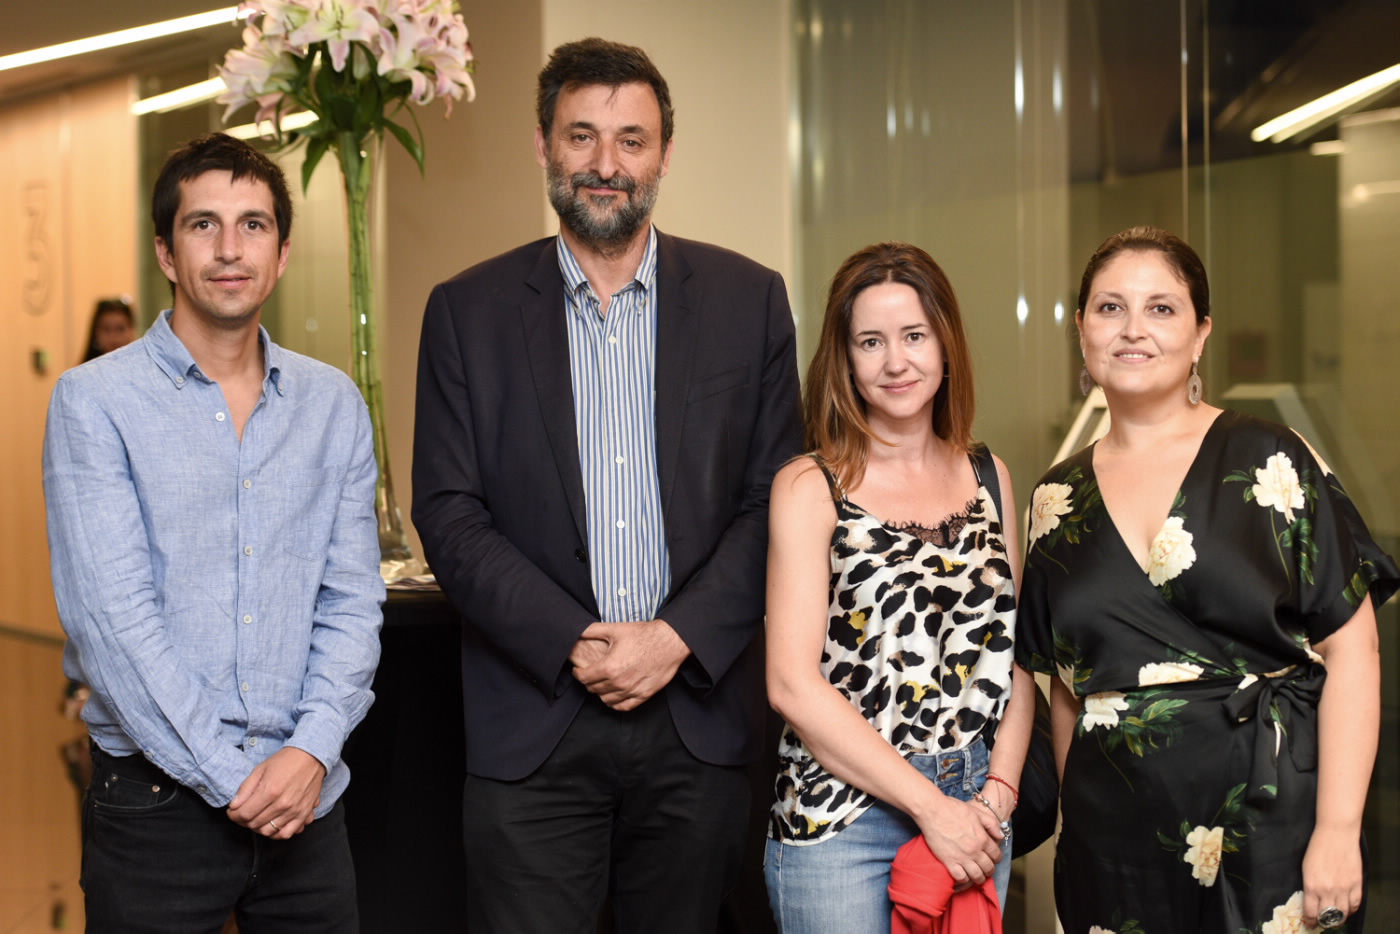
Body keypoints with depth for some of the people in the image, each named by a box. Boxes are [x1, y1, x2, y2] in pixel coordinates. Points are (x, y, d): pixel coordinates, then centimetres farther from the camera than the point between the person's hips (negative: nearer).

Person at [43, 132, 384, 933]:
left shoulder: (334, 404, 7)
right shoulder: (95, 402, -5)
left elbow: (353, 600, 4)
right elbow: (112, 617, -11)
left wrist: (314, 749, -10)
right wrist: (228, 777, -14)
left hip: (306, 792, 3)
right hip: (159, 798, -3)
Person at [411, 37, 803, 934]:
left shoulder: (748, 298, 5)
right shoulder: (469, 311, 4)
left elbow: (773, 499, 2)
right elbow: (449, 514, 0)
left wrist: (677, 638, -10)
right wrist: (573, 645, -11)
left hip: (698, 713, 1)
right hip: (533, 725, 0)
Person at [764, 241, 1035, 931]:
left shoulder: (989, 477, 8)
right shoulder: (809, 487, -6)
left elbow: (1012, 653, 8)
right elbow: (793, 683, -12)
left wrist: (997, 796, -6)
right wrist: (931, 806, -13)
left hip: (975, 817, 4)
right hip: (841, 819, -4)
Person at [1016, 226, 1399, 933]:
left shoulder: (1268, 463, -3)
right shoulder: (1058, 501, 7)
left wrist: (1338, 831, -14)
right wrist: (1077, 822, 9)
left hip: (1270, 819, -3)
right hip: (1115, 841, 3)